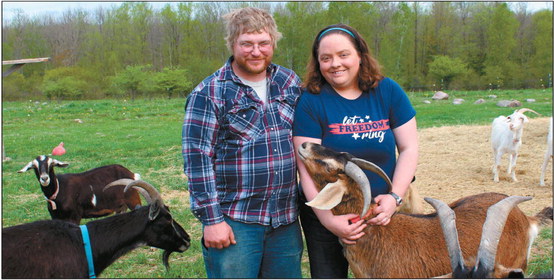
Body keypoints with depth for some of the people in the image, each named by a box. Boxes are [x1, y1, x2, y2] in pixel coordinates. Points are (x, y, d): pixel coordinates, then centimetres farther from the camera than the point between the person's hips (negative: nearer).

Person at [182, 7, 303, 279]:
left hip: (286, 218, 5)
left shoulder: (290, 82, 8)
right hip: (235, 221, -4)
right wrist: (211, 219, -13)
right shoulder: (208, 93, -7)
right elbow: (197, 158, -10)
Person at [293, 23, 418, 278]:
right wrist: (327, 219, -22)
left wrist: (395, 196, -14)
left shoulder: (388, 91, -3)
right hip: (326, 213, -2)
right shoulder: (311, 101, -10)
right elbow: (308, 167, -15)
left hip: (381, 211, 2)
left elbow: (409, 148, -2)